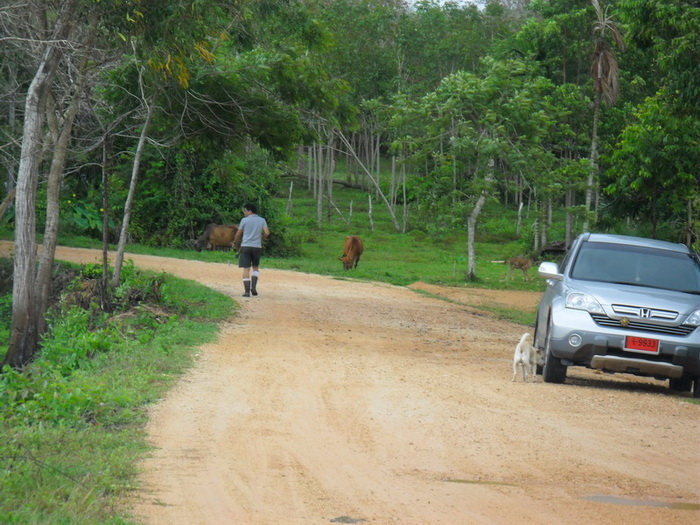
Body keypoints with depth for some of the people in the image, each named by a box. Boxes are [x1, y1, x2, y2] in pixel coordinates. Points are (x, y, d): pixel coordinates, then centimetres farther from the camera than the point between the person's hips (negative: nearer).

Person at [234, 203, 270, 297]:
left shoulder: (244, 220, -1)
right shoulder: (262, 220, 5)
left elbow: (238, 234, 5)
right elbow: (267, 233, -5)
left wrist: (236, 242, 25)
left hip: (245, 247, -2)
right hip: (257, 246, 2)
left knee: (246, 269, -1)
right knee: (256, 267, 18)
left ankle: (247, 291, -6)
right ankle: (253, 287, 0)